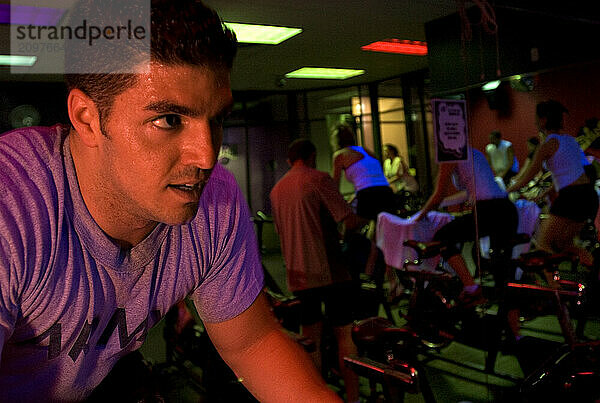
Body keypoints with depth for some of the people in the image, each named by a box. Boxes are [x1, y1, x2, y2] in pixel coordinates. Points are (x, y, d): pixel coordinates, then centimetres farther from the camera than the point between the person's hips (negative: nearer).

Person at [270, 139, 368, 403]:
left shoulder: (276, 189, 13)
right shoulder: (318, 179, -9)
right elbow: (350, 222, -15)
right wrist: (368, 217, 6)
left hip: (297, 275, 6)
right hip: (328, 271, -6)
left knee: (311, 338, 13)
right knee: (345, 333, 5)